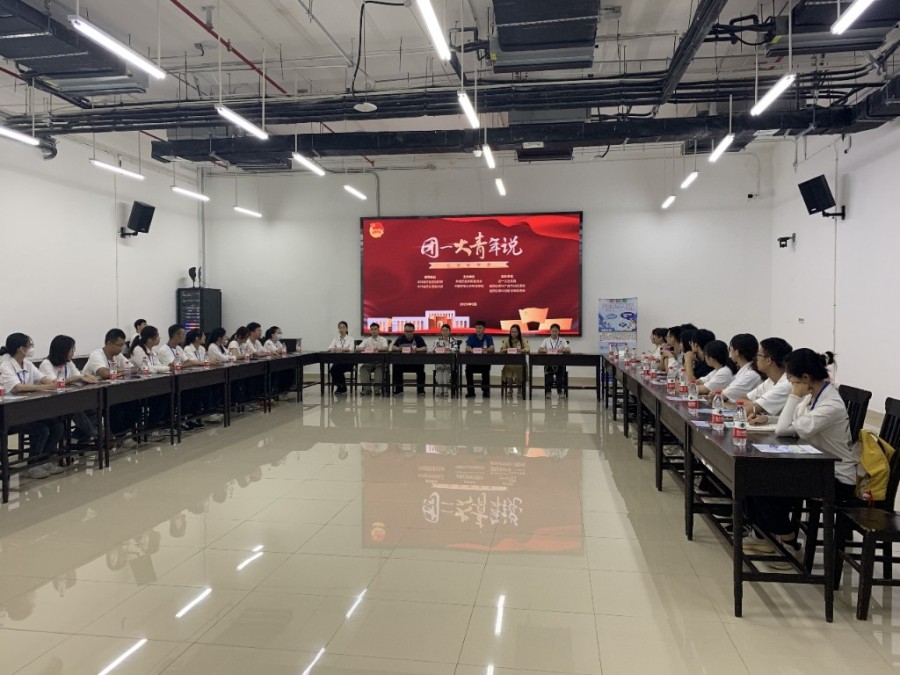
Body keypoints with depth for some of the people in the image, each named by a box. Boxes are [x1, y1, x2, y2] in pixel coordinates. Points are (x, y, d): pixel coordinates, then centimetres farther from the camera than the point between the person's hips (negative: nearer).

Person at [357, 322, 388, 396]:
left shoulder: (383, 339, 7)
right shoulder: (366, 340, 14)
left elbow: (386, 348, -14)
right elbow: (357, 349, 1)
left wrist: (378, 349, -37)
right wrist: (364, 349, -24)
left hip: (379, 362, -2)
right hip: (368, 362, 2)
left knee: (380, 368, -34)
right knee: (363, 368, -28)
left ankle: (377, 389, -34)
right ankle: (367, 388, -30)